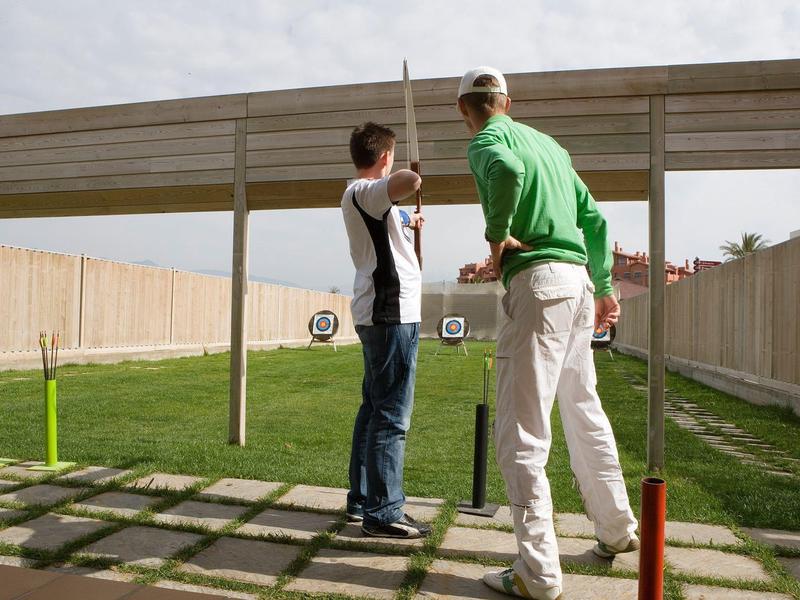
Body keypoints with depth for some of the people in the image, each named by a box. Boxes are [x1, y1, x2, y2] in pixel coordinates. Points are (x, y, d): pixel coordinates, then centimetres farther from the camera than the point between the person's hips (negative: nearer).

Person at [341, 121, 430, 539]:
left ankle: (361, 500, 24)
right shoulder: (363, 191, -12)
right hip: (392, 314, -11)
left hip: (377, 315, 11)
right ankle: (383, 512, 0)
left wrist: (407, 220, 59)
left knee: (374, 408, 14)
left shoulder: (363, 197, 19)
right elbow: (409, 182, -33)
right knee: (392, 415, -7)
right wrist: (405, 179, -10)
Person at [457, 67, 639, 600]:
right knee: (584, 410, 21)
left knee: (521, 430, -5)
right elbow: (593, 218, 19)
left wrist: (497, 234, -12)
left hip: (538, 280, -8)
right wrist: (604, 287, 22)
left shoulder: (487, 139, -1)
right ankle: (617, 531, 36)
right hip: (579, 279, 9)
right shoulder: (548, 142, 22)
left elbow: (507, 170, -27)